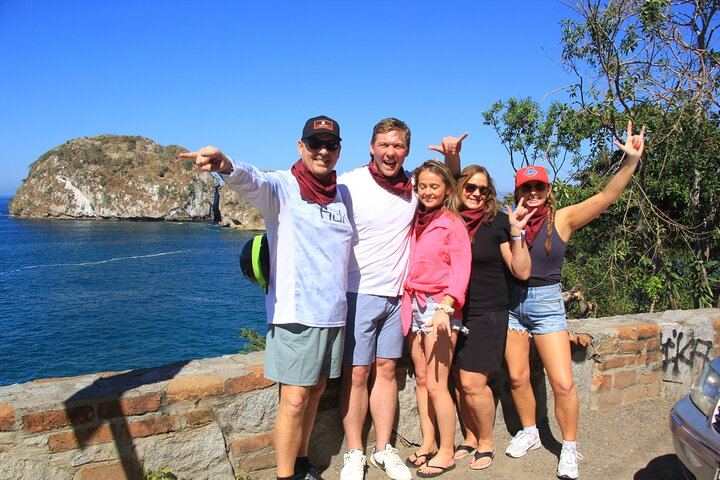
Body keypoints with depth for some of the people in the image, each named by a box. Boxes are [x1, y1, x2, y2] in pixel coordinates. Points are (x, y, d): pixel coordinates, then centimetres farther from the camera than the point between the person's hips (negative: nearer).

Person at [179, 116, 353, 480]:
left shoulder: (342, 194, 9)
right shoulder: (282, 187, -7)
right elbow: (251, 180, -31)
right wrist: (226, 165, -51)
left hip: (334, 311, 6)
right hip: (295, 311, -6)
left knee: (316, 390, 16)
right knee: (294, 399, -4)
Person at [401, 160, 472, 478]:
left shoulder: (453, 223, -4)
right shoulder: (415, 222, 12)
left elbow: (460, 270, -11)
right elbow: (409, 266, 13)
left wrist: (445, 307, -22)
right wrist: (407, 302, -1)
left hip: (440, 306, -5)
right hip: (414, 304, 6)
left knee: (435, 385, -3)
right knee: (421, 379, 11)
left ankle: (446, 453, 12)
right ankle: (427, 444, 23)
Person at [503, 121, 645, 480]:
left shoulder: (562, 219, -5)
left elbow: (606, 196, -13)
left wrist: (631, 160, -25)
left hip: (546, 303, -2)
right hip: (512, 302, 2)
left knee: (563, 385, -3)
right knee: (517, 377, 12)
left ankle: (569, 449, 19)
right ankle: (529, 433, 35)